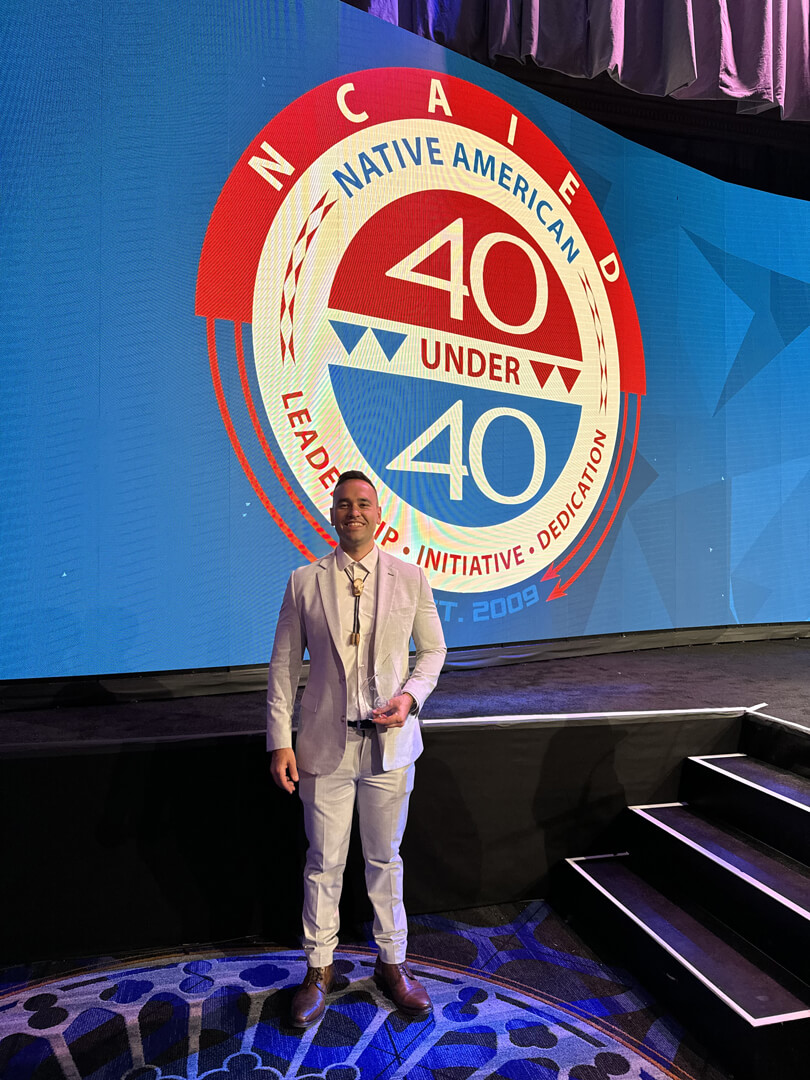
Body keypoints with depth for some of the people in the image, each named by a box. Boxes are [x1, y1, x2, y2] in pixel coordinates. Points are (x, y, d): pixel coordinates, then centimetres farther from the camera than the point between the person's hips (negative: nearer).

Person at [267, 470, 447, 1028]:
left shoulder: (410, 577, -1)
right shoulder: (305, 582, -2)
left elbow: (433, 648, 8)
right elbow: (284, 664, 0)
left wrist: (411, 696, -10)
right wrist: (281, 740, -5)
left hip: (390, 740, 1)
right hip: (325, 744, 0)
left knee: (385, 858, 16)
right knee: (324, 861, 11)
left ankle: (392, 962, 36)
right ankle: (319, 970, 33)